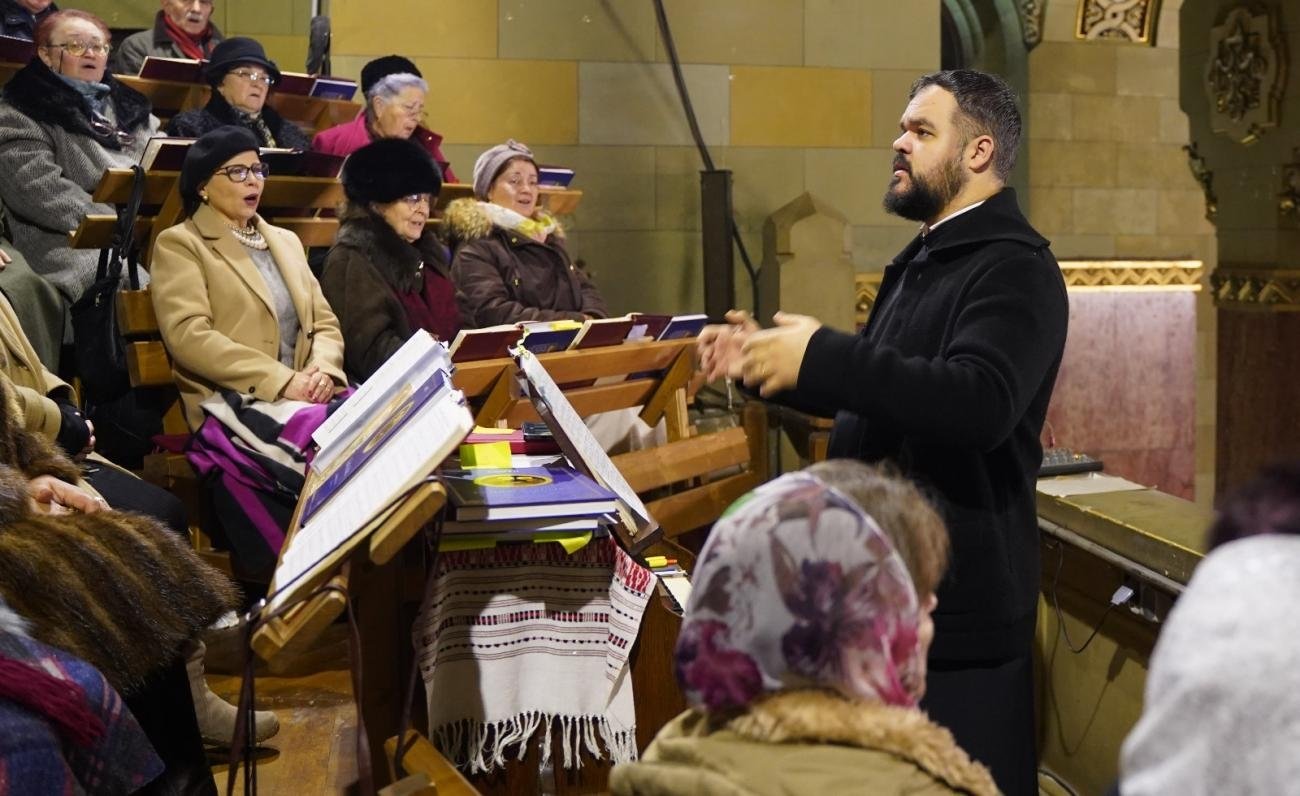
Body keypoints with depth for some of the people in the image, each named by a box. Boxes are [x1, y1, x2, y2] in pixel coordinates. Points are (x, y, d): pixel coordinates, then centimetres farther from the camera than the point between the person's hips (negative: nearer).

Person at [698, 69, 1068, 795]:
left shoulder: (1014, 268, -16)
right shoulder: (922, 260, 16)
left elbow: (981, 403, -32)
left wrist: (820, 356, -30)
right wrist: (772, 360, 11)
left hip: (956, 592, -10)